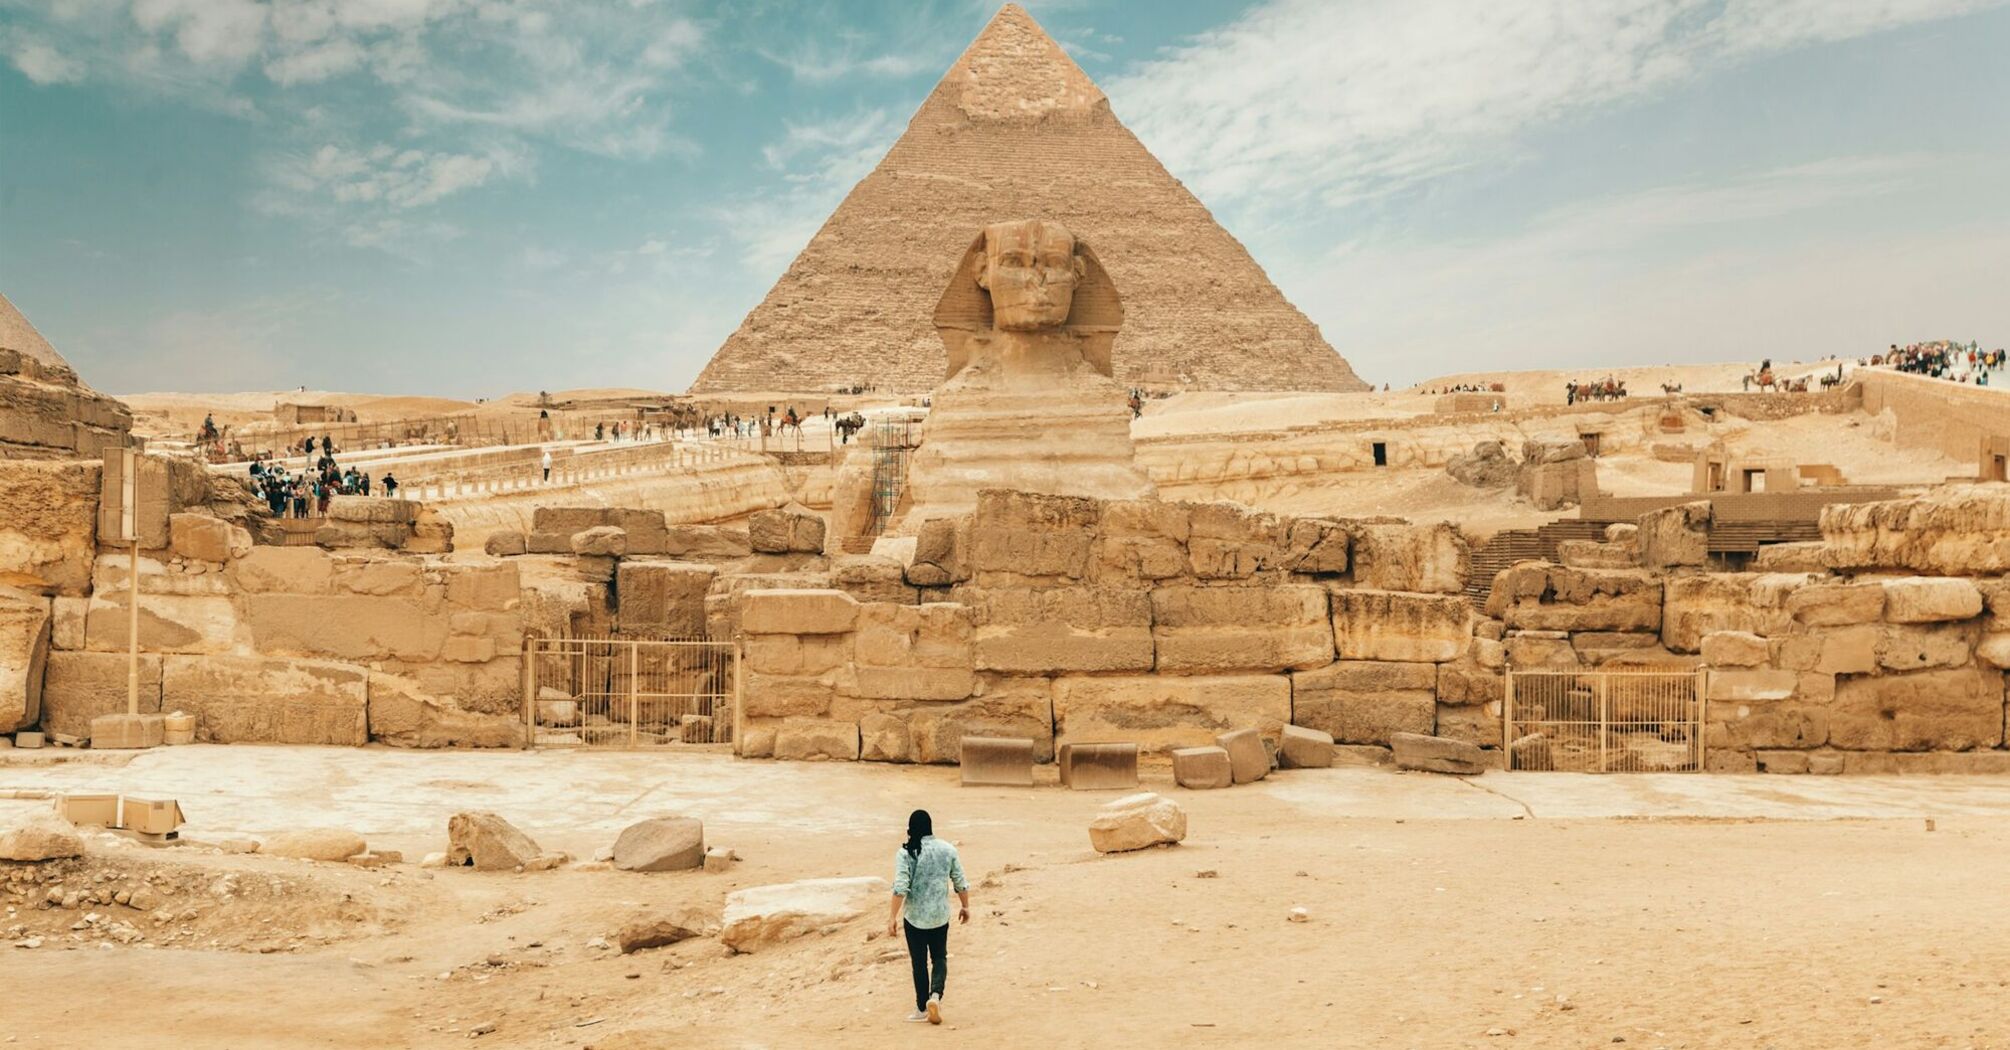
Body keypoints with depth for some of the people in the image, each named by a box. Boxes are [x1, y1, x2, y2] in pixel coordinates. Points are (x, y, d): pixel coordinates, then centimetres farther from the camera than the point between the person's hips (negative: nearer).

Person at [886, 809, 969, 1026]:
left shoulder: (906, 852, -11)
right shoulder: (947, 849, -1)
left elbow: (900, 887, -17)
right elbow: (961, 883, 5)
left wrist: (893, 916, -11)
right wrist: (965, 906, 19)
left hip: (914, 917, -2)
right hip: (940, 916, 2)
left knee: (919, 963, 10)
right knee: (940, 958, 16)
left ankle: (922, 1009, 17)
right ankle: (935, 995, -7)